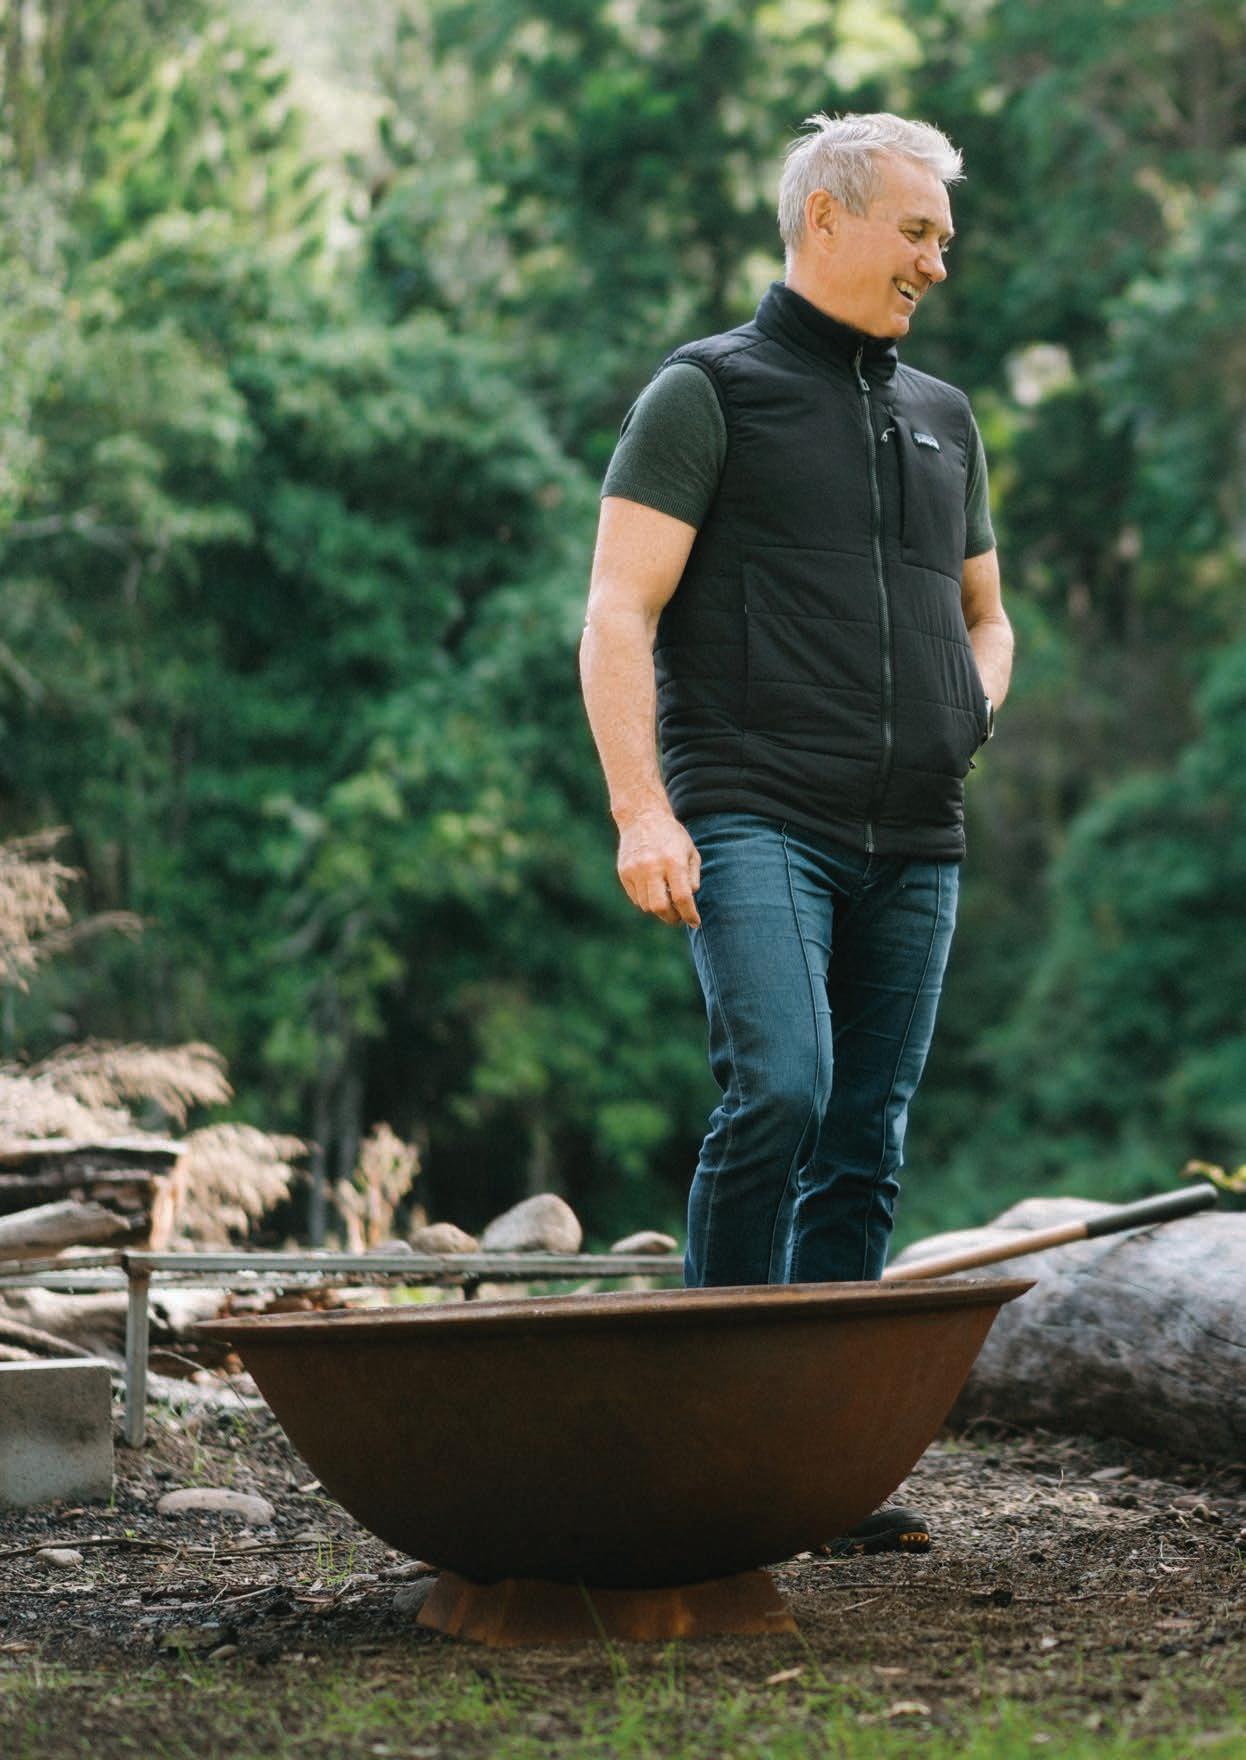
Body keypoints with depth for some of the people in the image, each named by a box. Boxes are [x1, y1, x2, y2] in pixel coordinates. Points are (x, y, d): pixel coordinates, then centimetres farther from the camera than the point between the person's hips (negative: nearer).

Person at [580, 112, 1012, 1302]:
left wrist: (974, 710, 10)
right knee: (780, 1090, -21)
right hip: (756, 819, -6)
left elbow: (984, 617, 34)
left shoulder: (943, 419, 22)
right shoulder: (708, 391, 3)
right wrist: (641, 809, -17)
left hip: (914, 843, 6)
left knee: (866, 1146, 2)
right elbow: (618, 617, -5)